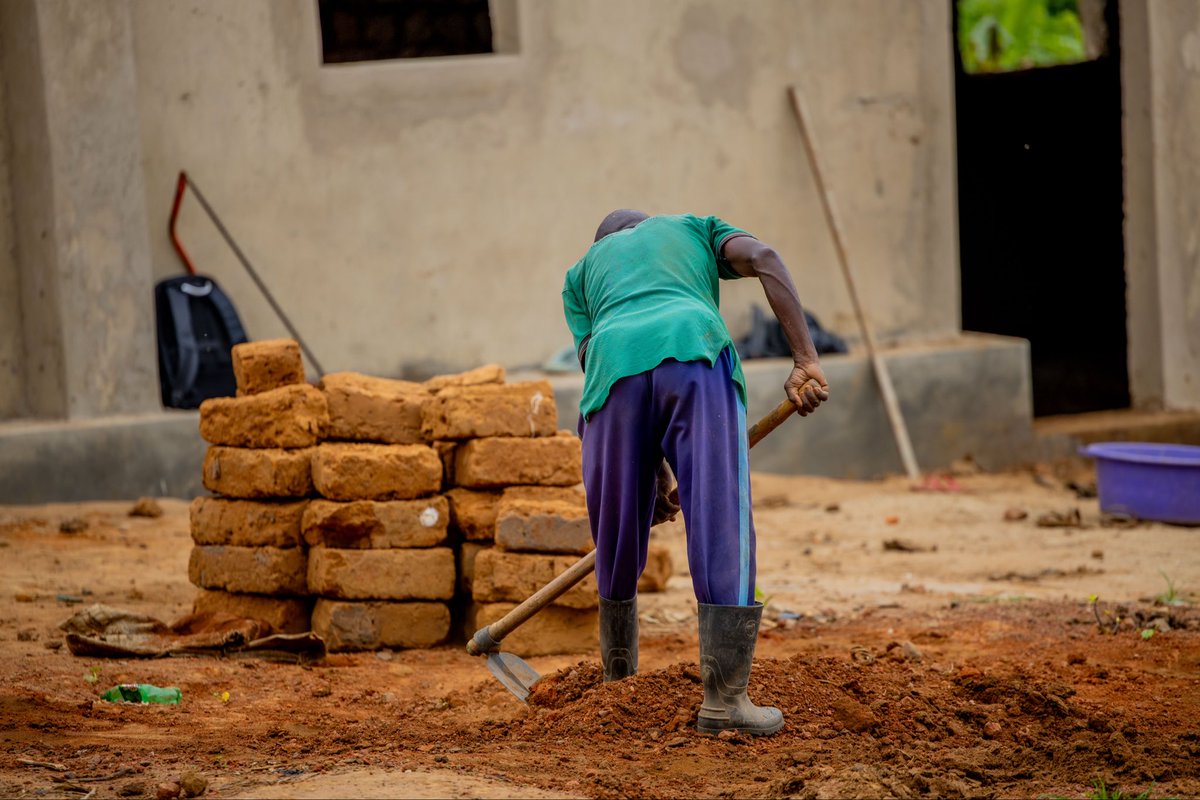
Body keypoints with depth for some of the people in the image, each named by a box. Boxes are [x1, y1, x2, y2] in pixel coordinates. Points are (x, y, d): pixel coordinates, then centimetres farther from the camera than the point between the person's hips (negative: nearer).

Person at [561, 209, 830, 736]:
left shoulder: (581, 273, 38)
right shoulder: (695, 229, 36)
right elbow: (764, 259, 13)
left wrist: (657, 476, 27)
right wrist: (805, 361, 4)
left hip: (616, 367, 2)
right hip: (695, 355, -2)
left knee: (617, 540, 15)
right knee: (721, 524, -3)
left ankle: (617, 684, 28)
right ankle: (724, 699, -10)